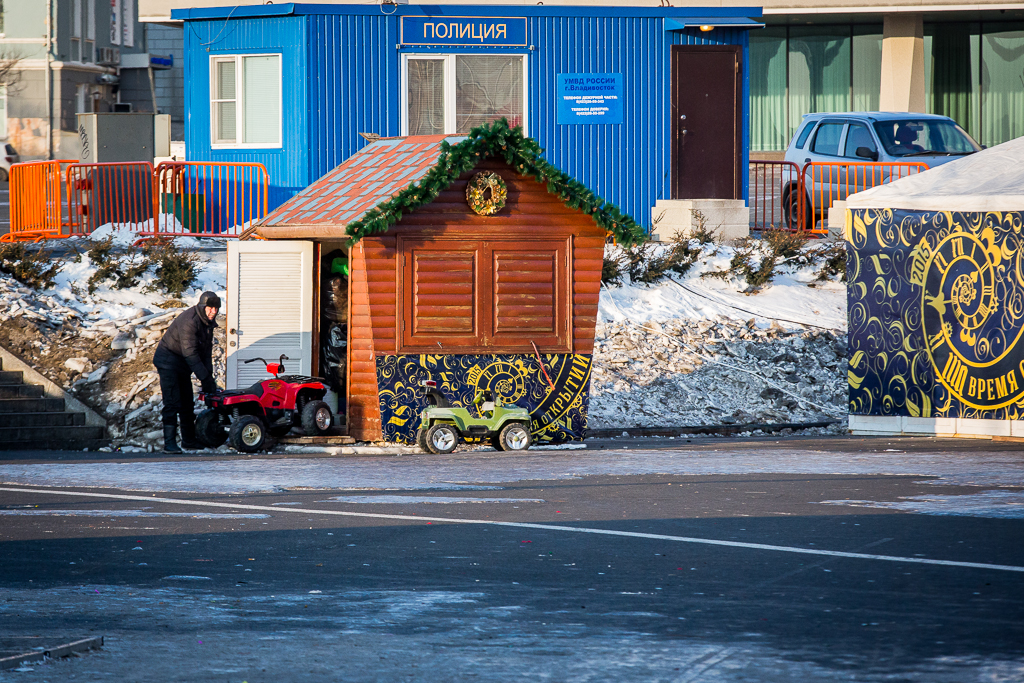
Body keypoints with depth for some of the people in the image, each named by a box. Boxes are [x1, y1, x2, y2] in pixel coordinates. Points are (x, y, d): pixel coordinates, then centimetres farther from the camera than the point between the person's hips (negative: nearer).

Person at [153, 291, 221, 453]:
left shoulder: (209, 323, 1)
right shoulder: (189, 321, -27)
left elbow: (206, 351, 6)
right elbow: (190, 353, -29)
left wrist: (209, 377, -5)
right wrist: (205, 379, -29)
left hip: (183, 364, 9)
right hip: (168, 359, -9)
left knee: (187, 403, 13)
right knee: (172, 403, -16)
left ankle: (189, 440, 23)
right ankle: (169, 442, -17)